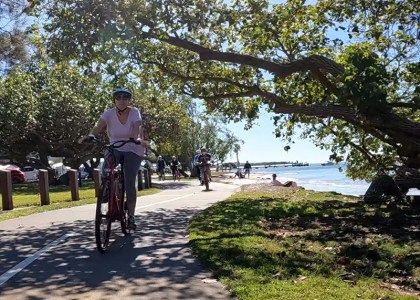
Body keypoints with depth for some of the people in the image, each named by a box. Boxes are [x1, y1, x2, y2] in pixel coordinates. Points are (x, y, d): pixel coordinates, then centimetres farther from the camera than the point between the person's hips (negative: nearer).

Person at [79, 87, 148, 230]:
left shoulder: (134, 112, -14)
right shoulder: (109, 113, -11)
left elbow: (137, 127, -31)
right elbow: (98, 126, -25)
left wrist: (138, 139, -52)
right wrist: (89, 136, -45)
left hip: (133, 150, -2)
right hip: (115, 149, 2)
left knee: (129, 182, -12)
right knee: (105, 173, -23)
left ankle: (131, 217, 0)